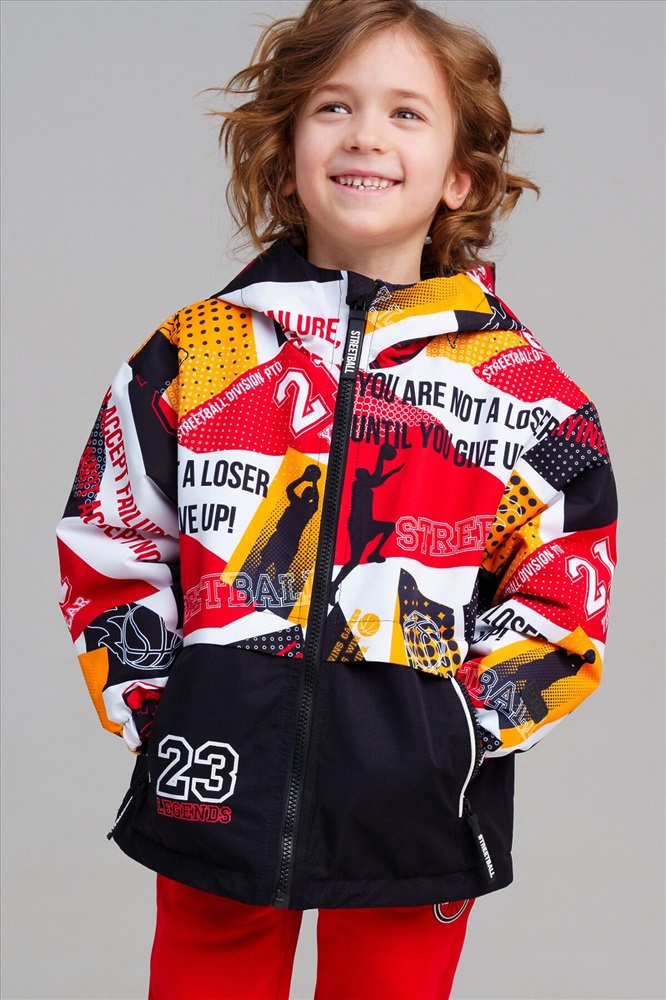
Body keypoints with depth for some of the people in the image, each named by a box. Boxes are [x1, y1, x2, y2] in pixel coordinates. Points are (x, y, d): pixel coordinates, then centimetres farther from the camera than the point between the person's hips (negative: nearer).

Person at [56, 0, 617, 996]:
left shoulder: (521, 387, 0)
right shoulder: (190, 357, 2)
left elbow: (565, 592, 1)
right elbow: (108, 554, 7)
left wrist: (461, 728, -9)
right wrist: (154, 704, -3)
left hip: (415, 813, 0)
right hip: (218, 793, 1)